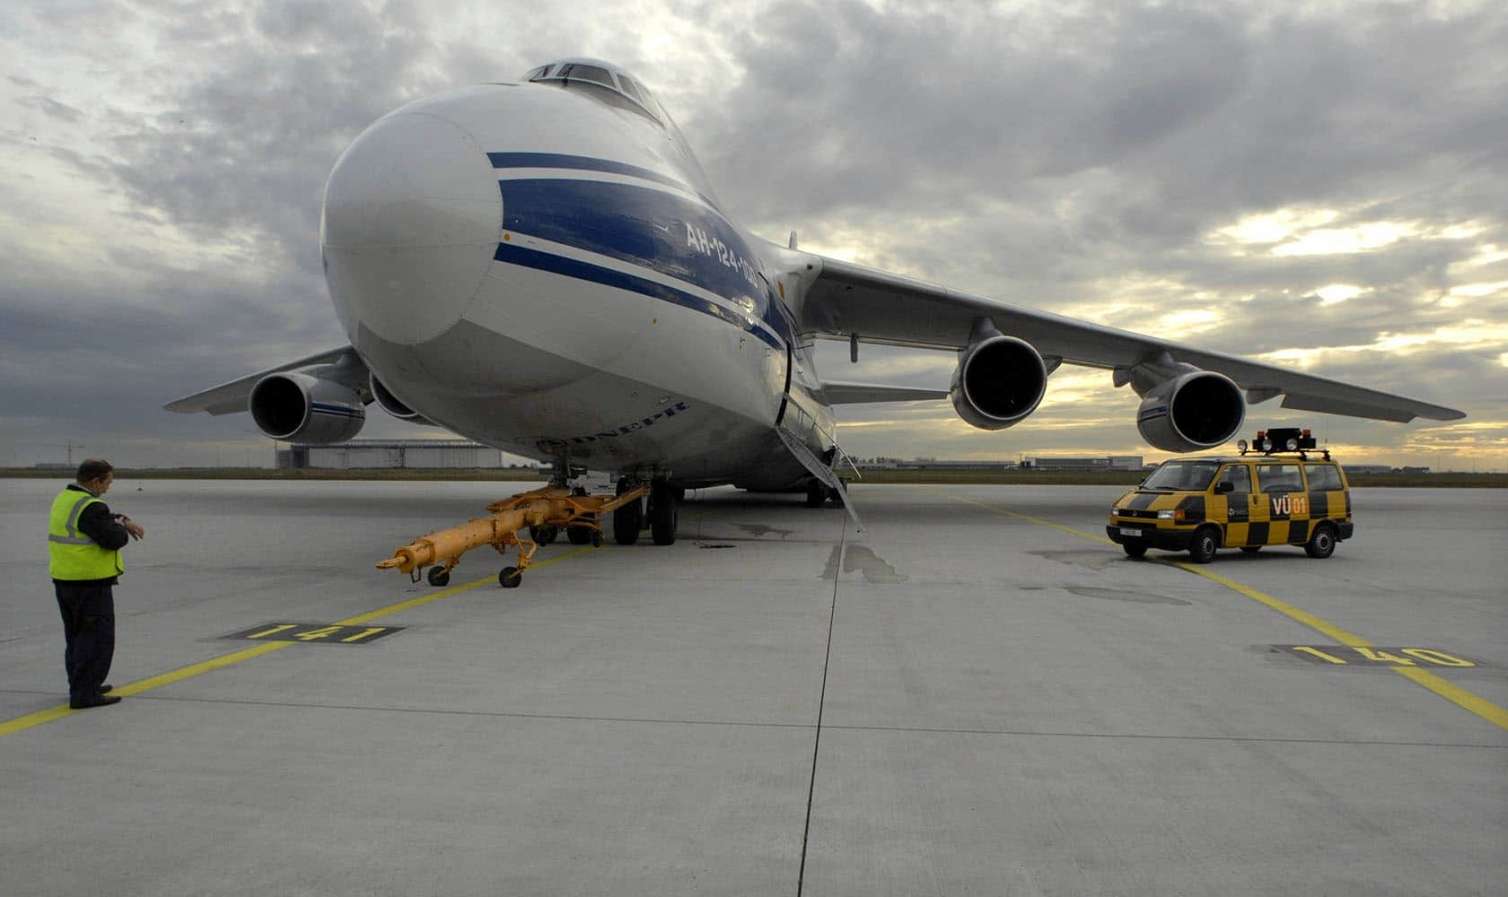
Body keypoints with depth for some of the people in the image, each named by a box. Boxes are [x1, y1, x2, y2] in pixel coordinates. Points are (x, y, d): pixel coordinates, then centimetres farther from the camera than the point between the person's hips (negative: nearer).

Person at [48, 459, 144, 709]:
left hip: (64, 580, 10)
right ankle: (84, 694, -5)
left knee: (77, 636, 20)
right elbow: (114, 539, -22)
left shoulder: (65, 498, 11)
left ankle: (81, 686, 30)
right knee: (97, 637, -5)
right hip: (90, 583, -10)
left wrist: (124, 521, 8)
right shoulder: (90, 507, -20)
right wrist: (121, 527, -2)